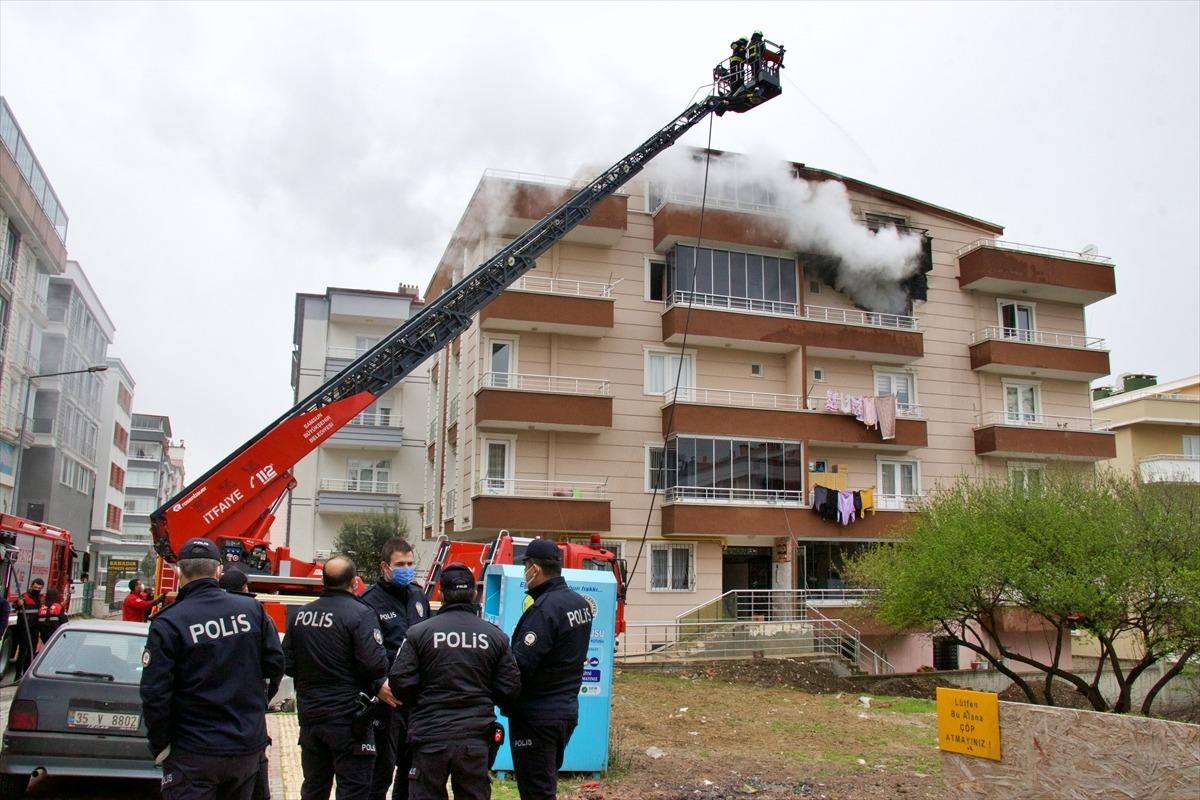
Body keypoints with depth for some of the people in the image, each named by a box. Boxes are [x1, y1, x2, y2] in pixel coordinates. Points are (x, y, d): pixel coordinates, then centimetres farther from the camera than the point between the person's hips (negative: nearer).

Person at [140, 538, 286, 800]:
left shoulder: (168, 623, -13)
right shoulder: (252, 609, -3)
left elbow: (155, 694, -13)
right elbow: (275, 666, 1)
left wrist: (160, 747, 0)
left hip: (193, 756, -4)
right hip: (248, 745, 4)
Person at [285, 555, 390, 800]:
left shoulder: (300, 614, 2)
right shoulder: (360, 614, -15)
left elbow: (288, 664, 6)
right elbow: (375, 664, -22)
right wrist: (377, 686, -2)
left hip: (309, 714, 6)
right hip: (348, 719, -6)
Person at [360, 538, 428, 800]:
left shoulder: (418, 595, 12)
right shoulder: (371, 601, -8)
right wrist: (379, 684, -24)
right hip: (387, 697, -6)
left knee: (411, 768, 16)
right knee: (383, 768, 0)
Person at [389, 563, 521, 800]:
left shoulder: (418, 633, -6)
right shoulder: (496, 636, 0)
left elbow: (400, 681, -8)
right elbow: (510, 687, 1)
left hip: (430, 738, -1)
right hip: (476, 739, 2)